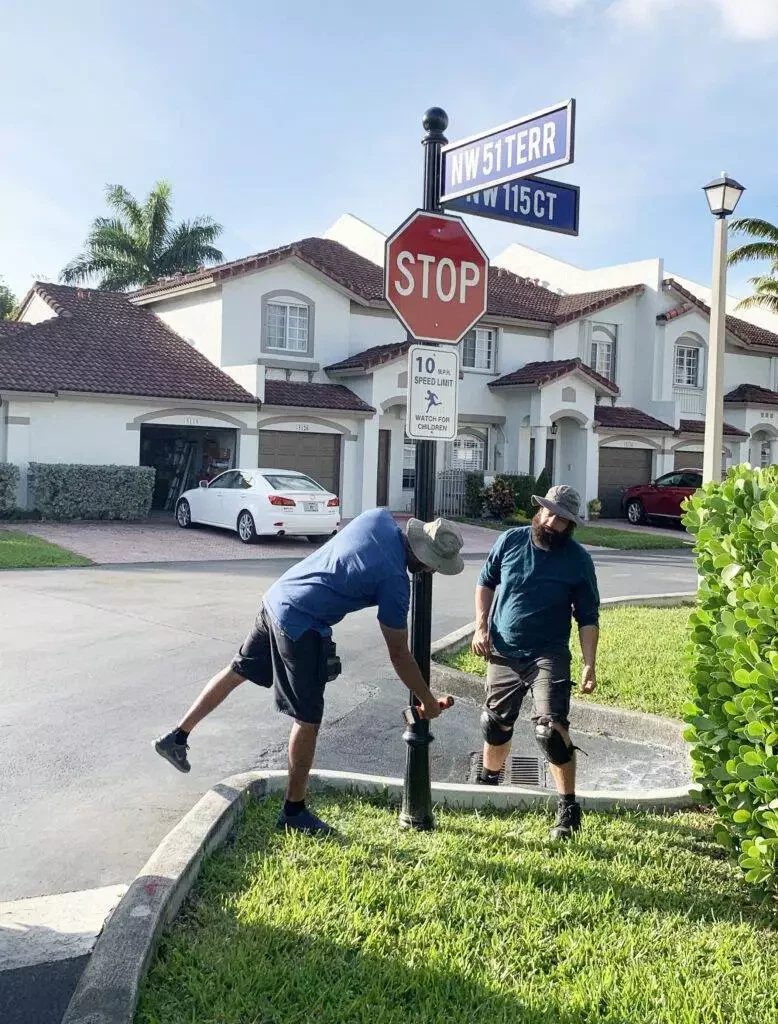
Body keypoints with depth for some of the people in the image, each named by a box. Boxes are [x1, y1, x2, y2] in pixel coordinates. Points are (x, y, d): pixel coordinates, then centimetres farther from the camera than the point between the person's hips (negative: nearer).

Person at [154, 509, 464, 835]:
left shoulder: (380, 517, 0)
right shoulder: (395, 582, -15)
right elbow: (399, 654, -7)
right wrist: (428, 701, 5)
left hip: (276, 597, 8)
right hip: (302, 627, -8)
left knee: (237, 670, 23)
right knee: (307, 720, 4)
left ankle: (177, 738, 34)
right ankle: (294, 811, 16)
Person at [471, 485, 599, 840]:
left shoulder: (578, 560, -9)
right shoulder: (510, 541, -4)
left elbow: (588, 619, -5)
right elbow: (486, 582, 10)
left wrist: (589, 665, -14)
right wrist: (481, 627, 0)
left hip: (548, 656, -3)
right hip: (502, 653, 3)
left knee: (551, 729, -16)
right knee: (495, 723, 18)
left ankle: (568, 807, -3)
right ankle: (488, 781, 44)